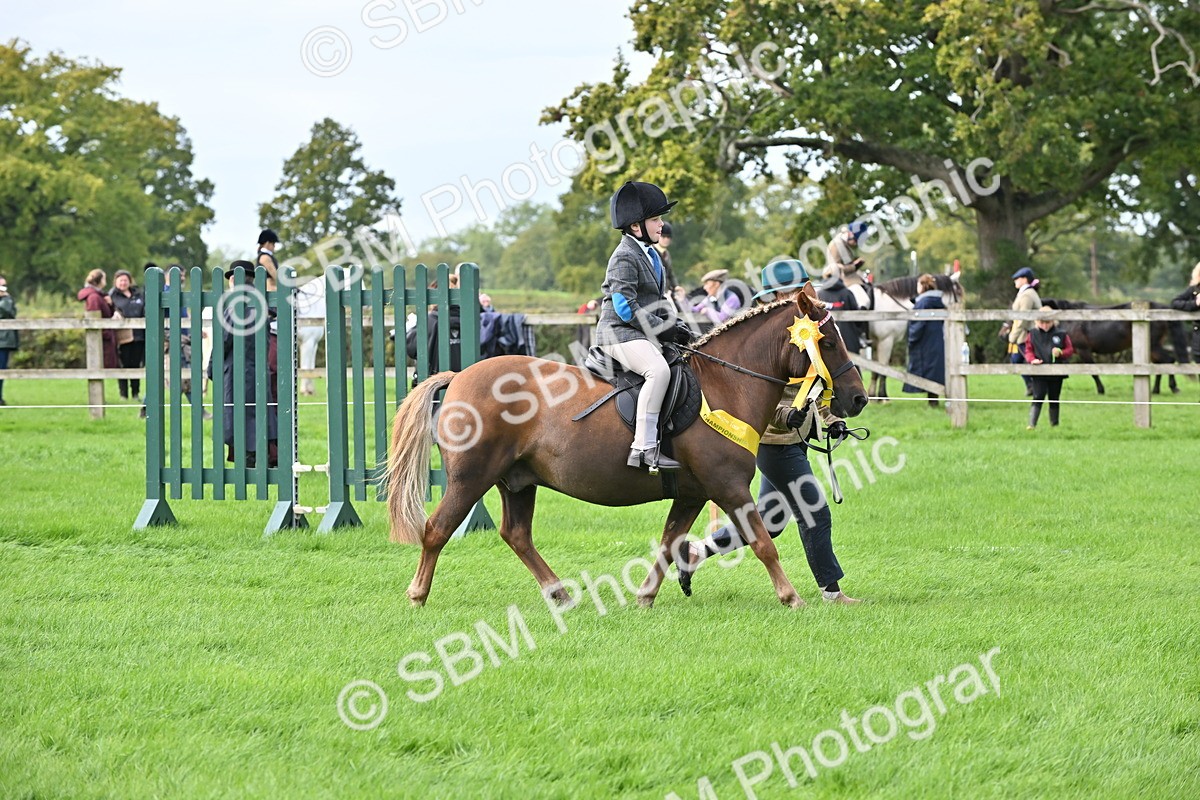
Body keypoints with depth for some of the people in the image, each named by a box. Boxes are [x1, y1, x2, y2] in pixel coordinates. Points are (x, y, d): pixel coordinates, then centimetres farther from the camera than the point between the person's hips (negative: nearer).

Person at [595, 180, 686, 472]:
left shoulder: (650, 254, 19)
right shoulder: (625, 257, -12)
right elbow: (626, 309, -19)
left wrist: (672, 319, 7)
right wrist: (666, 329, -15)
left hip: (646, 335, 10)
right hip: (620, 334, -10)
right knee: (659, 370, -34)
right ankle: (643, 448, -38)